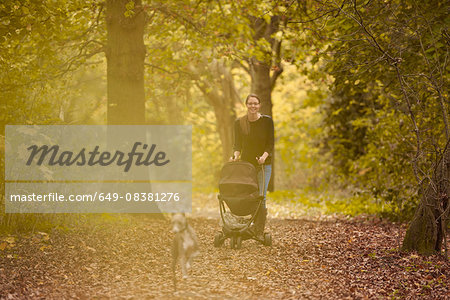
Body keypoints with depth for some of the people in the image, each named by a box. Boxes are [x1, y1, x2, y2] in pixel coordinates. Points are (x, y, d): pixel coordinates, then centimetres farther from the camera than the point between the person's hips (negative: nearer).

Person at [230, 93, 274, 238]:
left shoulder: (267, 121, -2)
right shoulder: (239, 123, 4)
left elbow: (270, 144, -3)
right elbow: (238, 144, 6)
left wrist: (264, 156, -20)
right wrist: (236, 155, -14)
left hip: (263, 165, -2)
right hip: (245, 164, 2)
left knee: (261, 198, -8)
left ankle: (259, 233, -4)